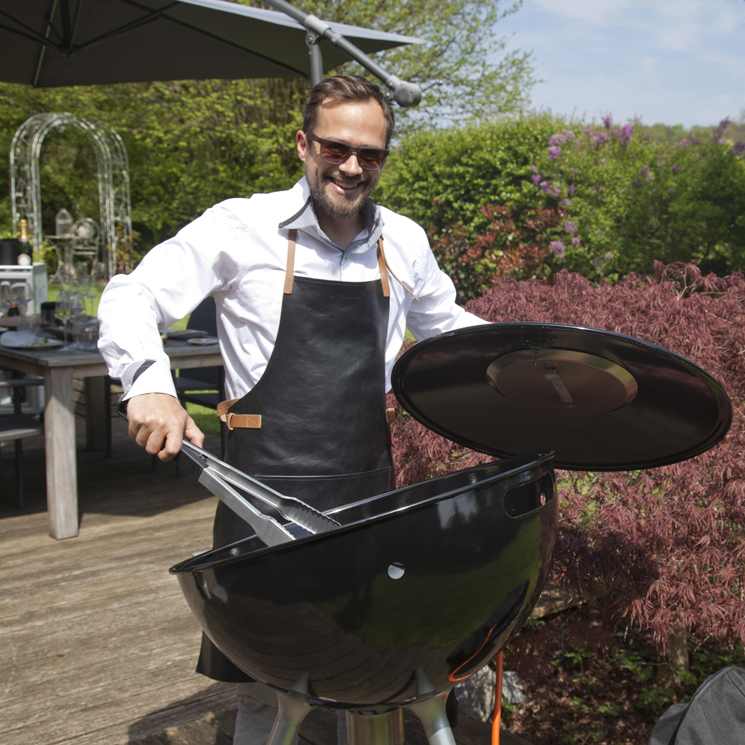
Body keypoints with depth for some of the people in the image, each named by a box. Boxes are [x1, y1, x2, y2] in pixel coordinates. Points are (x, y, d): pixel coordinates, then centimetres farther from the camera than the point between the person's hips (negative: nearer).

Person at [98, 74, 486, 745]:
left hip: (369, 485, 4)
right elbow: (131, 299, -5)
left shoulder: (404, 243, 7)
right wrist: (149, 381, -24)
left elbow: (445, 324, 24)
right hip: (267, 491, -3)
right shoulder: (241, 226, -5)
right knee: (262, 687, 6)